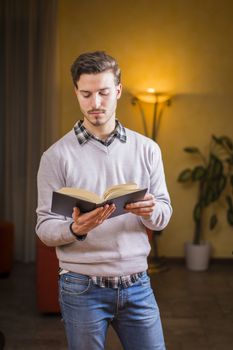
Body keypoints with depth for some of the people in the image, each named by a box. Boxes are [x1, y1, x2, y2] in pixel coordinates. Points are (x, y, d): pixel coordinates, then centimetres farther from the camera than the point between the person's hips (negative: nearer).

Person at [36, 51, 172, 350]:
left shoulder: (147, 149, 4)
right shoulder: (57, 156, -5)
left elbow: (164, 216, 4)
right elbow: (45, 228, -5)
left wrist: (150, 211, -18)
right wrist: (75, 229, -25)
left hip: (137, 284, 3)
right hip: (82, 288, -2)